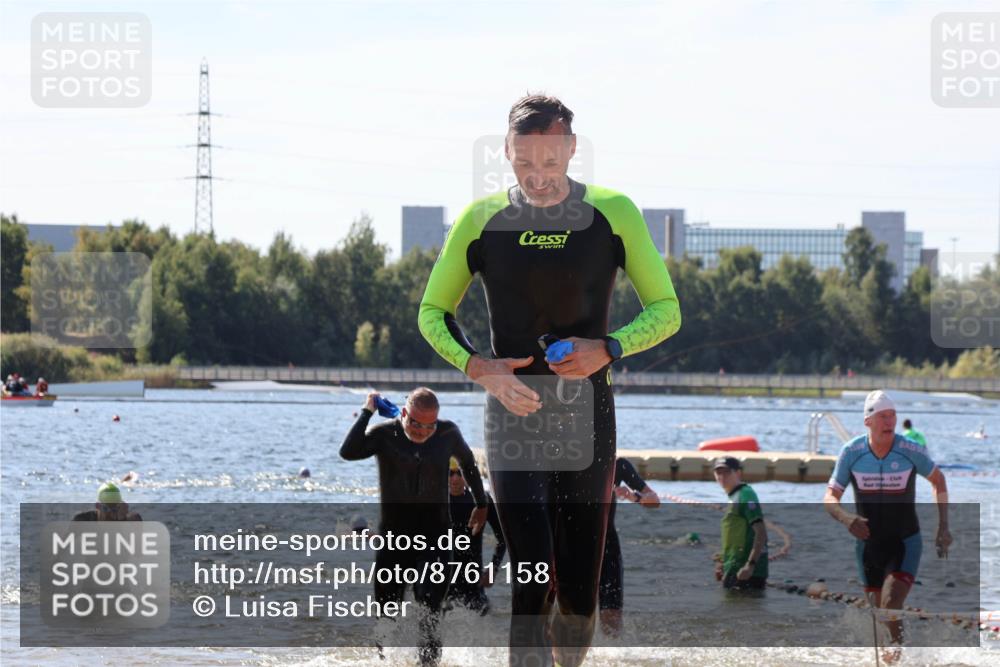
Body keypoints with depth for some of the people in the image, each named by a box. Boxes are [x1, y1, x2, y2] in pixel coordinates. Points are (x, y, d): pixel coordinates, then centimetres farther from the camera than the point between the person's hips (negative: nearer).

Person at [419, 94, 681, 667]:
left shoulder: (612, 214, 0)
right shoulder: (481, 221, 1)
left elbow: (667, 311, 4)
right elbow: (433, 313, 9)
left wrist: (608, 349, -15)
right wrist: (478, 367, -10)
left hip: (589, 415, 1)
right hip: (513, 413, -1)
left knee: (580, 596, 3)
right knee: (532, 579, -15)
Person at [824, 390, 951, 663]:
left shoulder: (910, 450, -15)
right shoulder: (851, 452, -12)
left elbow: (938, 480, 4)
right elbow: (830, 498, -7)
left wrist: (943, 527, 0)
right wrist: (846, 518, -29)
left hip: (905, 543, -2)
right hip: (868, 544, 2)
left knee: (891, 605, -21)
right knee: (879, 610, 12)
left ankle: (898, 644, 7)